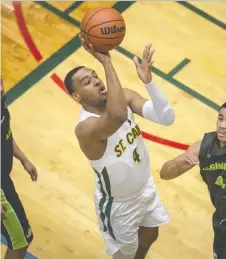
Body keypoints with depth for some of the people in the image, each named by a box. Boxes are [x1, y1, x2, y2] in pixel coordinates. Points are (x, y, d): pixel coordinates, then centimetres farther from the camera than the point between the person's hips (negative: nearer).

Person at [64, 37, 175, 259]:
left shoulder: (125, 96, -16)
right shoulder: (86, 127, -38)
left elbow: (167, 118, -25)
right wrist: (106, 61, -55)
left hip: (146, 187, 7)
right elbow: (118, 116, -59)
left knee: (149, 236, 31)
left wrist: (148, 81, -40)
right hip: (118, 203, -6)